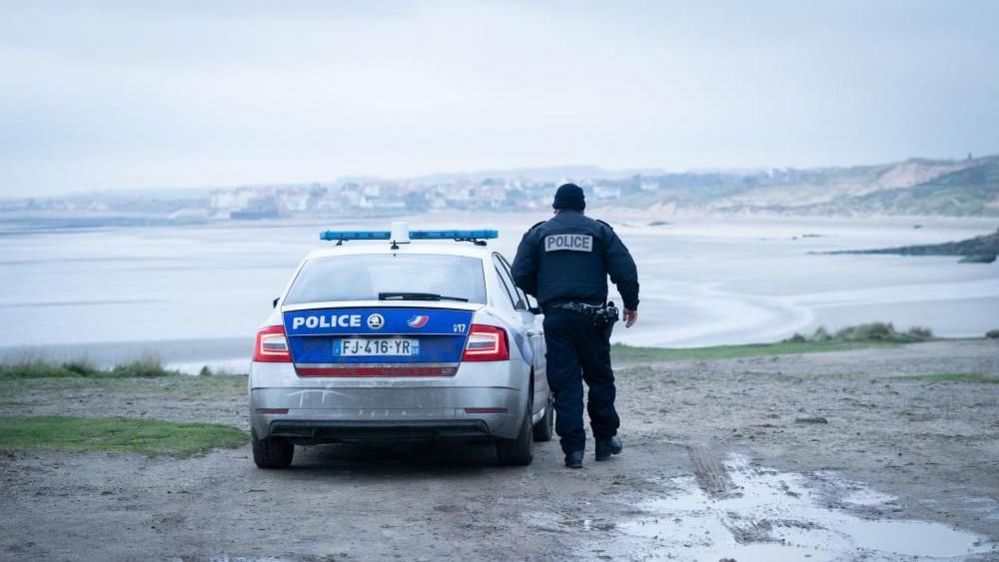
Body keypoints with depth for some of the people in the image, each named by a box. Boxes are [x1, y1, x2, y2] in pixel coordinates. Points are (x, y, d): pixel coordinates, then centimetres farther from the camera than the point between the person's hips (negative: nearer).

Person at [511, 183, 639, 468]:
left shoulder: (539, 233, 8)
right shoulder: (599, 231, 7)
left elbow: (520, 274, 4)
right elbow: (625, 271, 1)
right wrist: (631, 304, 14)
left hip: (556, 317, 0)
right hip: (591, 314, 0)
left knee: (565, 383, 0)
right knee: (599, 377, 15)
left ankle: (573, 448, -5)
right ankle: (605, 439, 20)